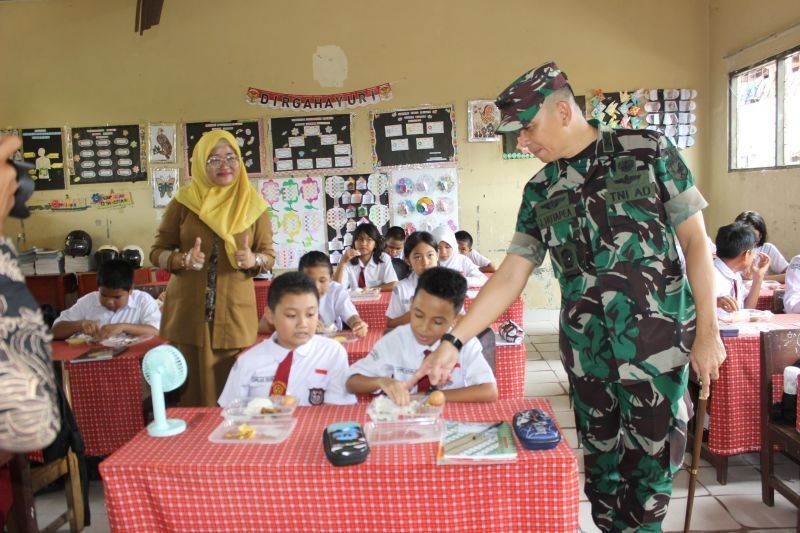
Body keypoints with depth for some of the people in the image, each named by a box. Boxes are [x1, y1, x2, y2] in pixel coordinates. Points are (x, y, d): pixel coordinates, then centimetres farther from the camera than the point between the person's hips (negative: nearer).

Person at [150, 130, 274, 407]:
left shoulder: (253, 205, 3)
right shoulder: (183, 202, 2)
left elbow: (269, 255, 7)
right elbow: (157, 252, 5)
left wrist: (253, 260, -16)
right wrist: (184, 259, -15)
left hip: (235, 313, 0)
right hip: (187, 312, 0)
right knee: (191, 388, 2)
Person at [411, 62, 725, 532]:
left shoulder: (648, 150, -4)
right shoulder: (540, 190, 5)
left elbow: (695, 240, -2)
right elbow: (509, 278, 4)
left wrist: (708, 328, -6)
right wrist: (453, 342, -2)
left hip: (657, 345, -3)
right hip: (585, 351, 3)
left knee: (651, 462, 6)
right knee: (602, 465, 13)